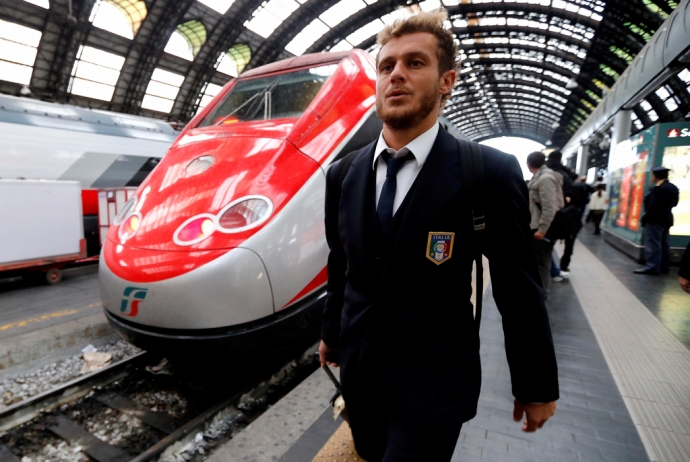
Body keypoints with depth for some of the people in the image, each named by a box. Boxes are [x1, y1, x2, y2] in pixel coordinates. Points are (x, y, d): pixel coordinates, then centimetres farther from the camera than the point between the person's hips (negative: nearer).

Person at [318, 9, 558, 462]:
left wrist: (537, 386, 1)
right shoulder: (343, 174, -2)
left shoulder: (491, 173, -15)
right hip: (357, 369, 5)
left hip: (433, 383, -4)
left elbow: (519, 292, -8)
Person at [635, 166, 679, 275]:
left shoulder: (658, 189, -19)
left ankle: (652, 267, -7)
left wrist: (645, 218, -16)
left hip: (655, 220, -10)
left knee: (652, 244, -8)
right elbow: (673, 203, 18)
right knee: (663, 244, 12)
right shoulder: (673, 187, 13)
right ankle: (663, 267, 16)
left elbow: (653, 207, -22)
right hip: (666, 219, 10)